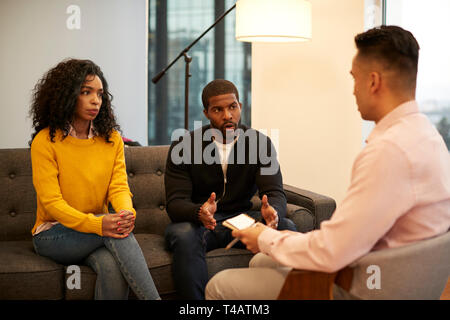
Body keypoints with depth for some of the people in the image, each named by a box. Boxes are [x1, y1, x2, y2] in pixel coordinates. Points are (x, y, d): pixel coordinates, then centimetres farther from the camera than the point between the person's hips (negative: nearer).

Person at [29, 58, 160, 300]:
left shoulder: (111, 139, 7)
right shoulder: (45, 141, -8)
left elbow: (119, 186, -2)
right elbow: (51, 201, -15)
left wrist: (127, 212, -28)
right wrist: (96, 224, -32)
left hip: (99, 227, 3)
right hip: (53, 234, -3)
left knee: (113, 266, -33)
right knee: (112, 233, -33)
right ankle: (153, 298, -35)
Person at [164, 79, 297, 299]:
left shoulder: (260, 143, -1)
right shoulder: (183, 146, -7)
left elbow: (275, 192, -10)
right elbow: (175, 203, -14)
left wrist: (272, 211, -37)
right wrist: (199, 213, -40)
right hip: (198, 221, -2)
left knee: (286, 229, -26)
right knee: (183, 236, -36)